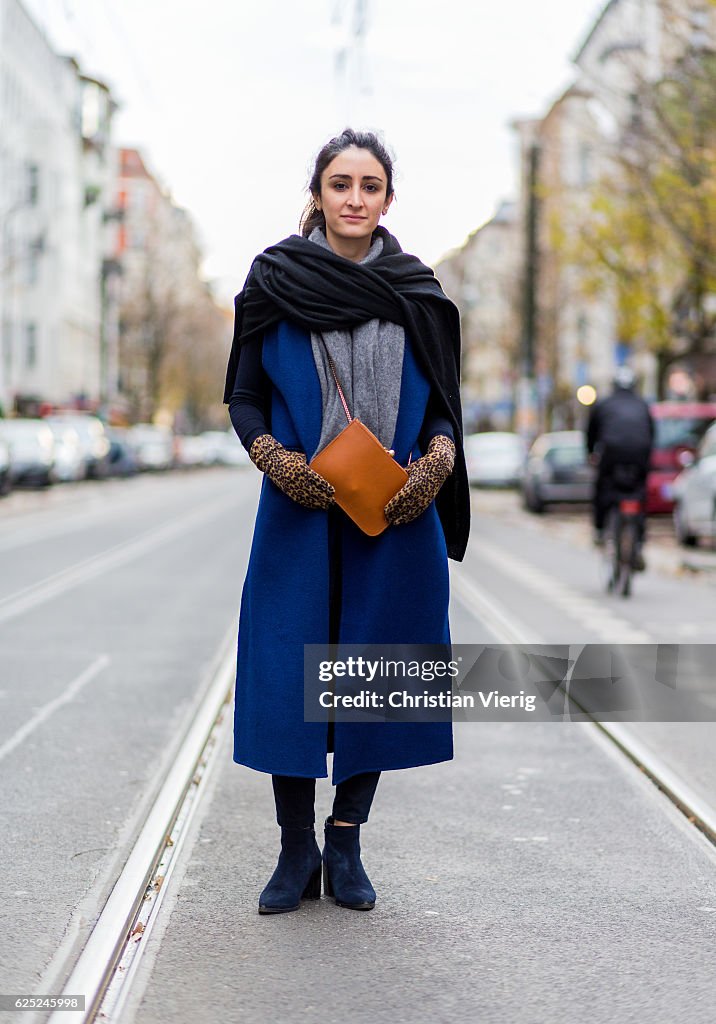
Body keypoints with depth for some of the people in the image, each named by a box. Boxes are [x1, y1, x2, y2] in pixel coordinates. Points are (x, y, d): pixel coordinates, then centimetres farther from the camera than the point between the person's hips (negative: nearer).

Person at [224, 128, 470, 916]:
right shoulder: (275, 281, 4)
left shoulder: (417, 291, 8)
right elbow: (244, 399, 7)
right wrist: (276, 460, -11)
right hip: (300, 512, -1)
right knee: (289, 672, -2)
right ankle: (297, 850, 12)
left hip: (395, 517, 1)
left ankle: (346, 842, 18)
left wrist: (436, 464, -8)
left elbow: (443, 404, 12)